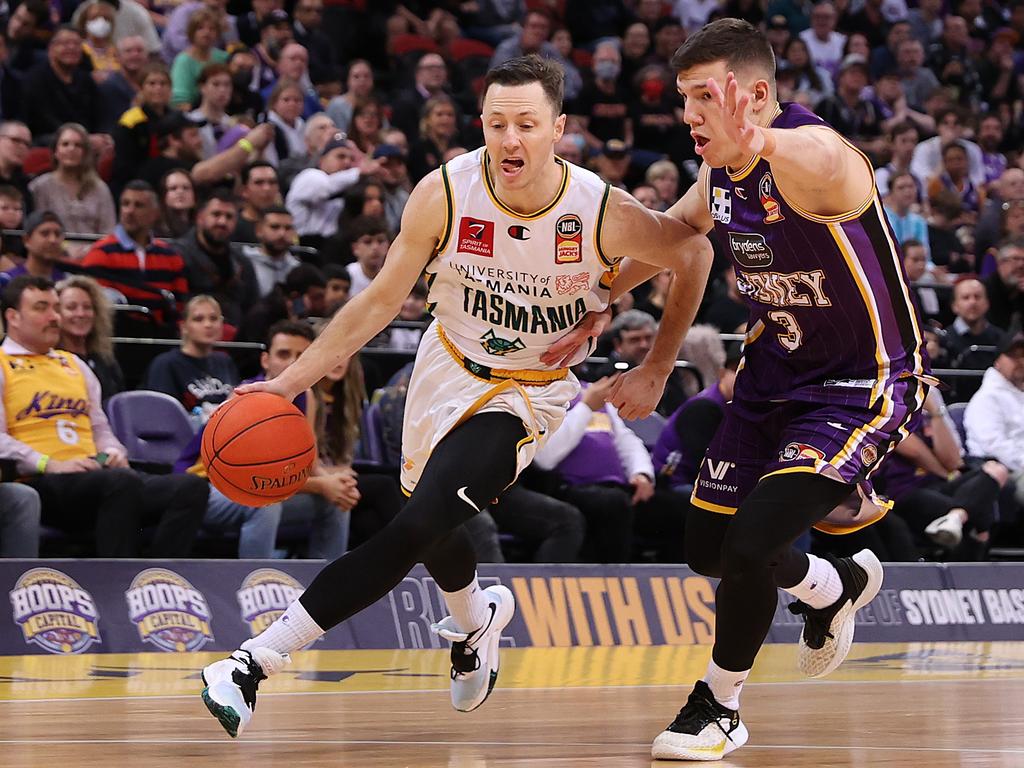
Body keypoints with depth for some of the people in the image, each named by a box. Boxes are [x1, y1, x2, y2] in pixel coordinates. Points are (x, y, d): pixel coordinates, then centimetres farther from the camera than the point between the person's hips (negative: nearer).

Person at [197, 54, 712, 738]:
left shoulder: (605, 214, -24)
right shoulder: (446, 193, -20)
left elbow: (694, 254, -5)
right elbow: (382, 300, -11)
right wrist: (290, 382, -18)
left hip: (529, 393, -4)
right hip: (449, 365, 4)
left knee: (417, 529, -21)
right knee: (435, 527, 21)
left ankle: (257, 662, -22)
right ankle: (476, 619, 57)